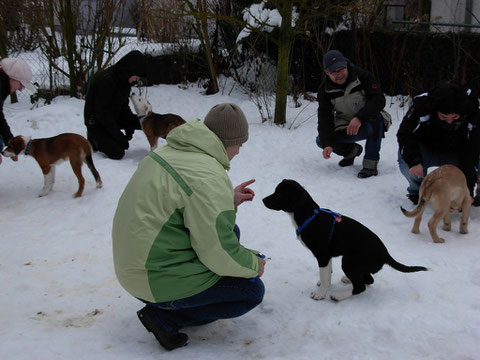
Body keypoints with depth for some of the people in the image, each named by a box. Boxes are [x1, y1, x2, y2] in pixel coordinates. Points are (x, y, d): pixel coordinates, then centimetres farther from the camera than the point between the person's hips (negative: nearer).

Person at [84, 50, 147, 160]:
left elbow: (124, 106, 8)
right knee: (117, 153, -20)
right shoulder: (105, 80, -28)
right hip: (96, 121, -9)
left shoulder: (124, 80, 0)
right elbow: (102, 112, -27)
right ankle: (94, 139, 6)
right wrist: (119, 135, -26)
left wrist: (135, 121, -12)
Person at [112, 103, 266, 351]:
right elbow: (219, 254, -22)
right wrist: (254, 264, -3)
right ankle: (165, 317, 0)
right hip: (158, 281, -9)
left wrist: (229, 201, 13)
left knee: (231, 231, 19)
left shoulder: (169, 152, 4)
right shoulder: (208, 178, -25)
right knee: (252, 291, 3)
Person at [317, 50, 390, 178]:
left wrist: (359, 118, -44)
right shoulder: (325, 90, -8)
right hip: (346, 129, 4)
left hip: (368, 124, -4)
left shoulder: (362, 76, -17)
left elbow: (379, 100, -28)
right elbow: (325, 118, -14)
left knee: (375, 118, -38)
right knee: (321, 140, -16)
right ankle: (352, 150, 14)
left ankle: (370, 163, -28)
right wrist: (327, 144, -30)